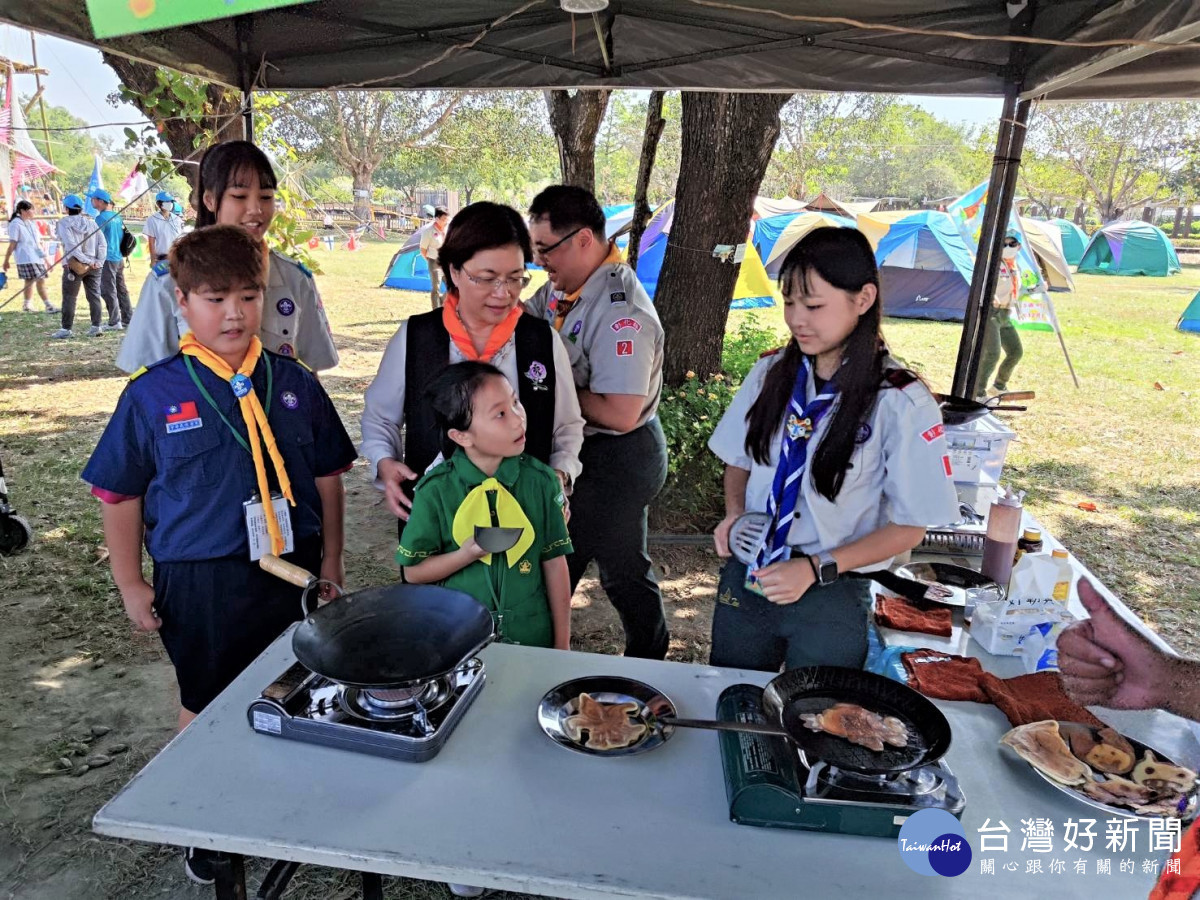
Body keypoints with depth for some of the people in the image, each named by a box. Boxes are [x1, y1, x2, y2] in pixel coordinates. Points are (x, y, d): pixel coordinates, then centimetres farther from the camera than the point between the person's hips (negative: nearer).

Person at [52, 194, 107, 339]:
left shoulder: (64, 223, -5)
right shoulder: (91, 223, 9)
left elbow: (71, 245, -16)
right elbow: (102, 244, 1)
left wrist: (86, 261, -15)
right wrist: (99, 261, -3)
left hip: (74, 265, -4)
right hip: (94, 266, 4)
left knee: (69, 298, 2)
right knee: (94, 296, 8)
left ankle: (66, 328, 4)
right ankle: (96, 326, 7)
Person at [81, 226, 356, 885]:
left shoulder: (294, 384, -3)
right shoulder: (153, 395, -8)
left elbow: (327, 476, 3)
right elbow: (120, 493, 0)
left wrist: (330, 561, 4)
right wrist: (130, 584, 1)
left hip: (292, 570, 2)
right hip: (199, 579, -1)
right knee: (206, 705, 17)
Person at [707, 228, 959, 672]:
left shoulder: (902, 403, -15)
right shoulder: (772, 372, -2)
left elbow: (910, 526, -9)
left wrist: (816, 569, -17)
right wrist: (734, 514, -8)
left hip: (830, 597, -4)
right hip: (745, 579, 4)